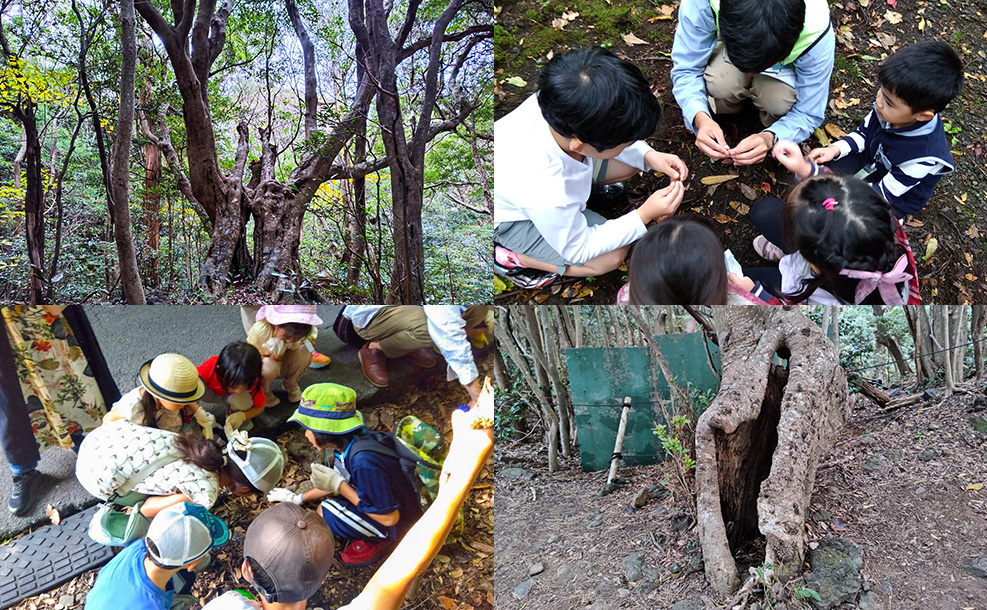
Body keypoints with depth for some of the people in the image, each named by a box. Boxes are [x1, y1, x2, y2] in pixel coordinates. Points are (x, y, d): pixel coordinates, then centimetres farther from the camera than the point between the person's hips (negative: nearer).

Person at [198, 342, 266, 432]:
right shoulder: (210, 367, -39)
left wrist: (242, 416, -38)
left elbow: (260, 407, -19)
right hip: (211, 393, 0)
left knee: (243, 399, -37)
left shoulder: (251, 380, -33)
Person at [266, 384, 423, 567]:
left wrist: (339, 485, -26)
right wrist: (298, 499, 21)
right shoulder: (345, 444, -6)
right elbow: (337, 482, 14)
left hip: (399, 524, -9)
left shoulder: (364, 462, -34)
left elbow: (389, 518, -28)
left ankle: (380, 540, -2)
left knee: (327, 513, -22)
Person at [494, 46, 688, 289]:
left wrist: (648, 155, -18)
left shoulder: (560, 104, -32)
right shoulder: (548, 198, -45)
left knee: (632, 163, 1)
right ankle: (515, 256, 1)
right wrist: (645, 215, -25)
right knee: (611, 258, -10)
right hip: (513, 218, -7)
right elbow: (579, 250, -23)